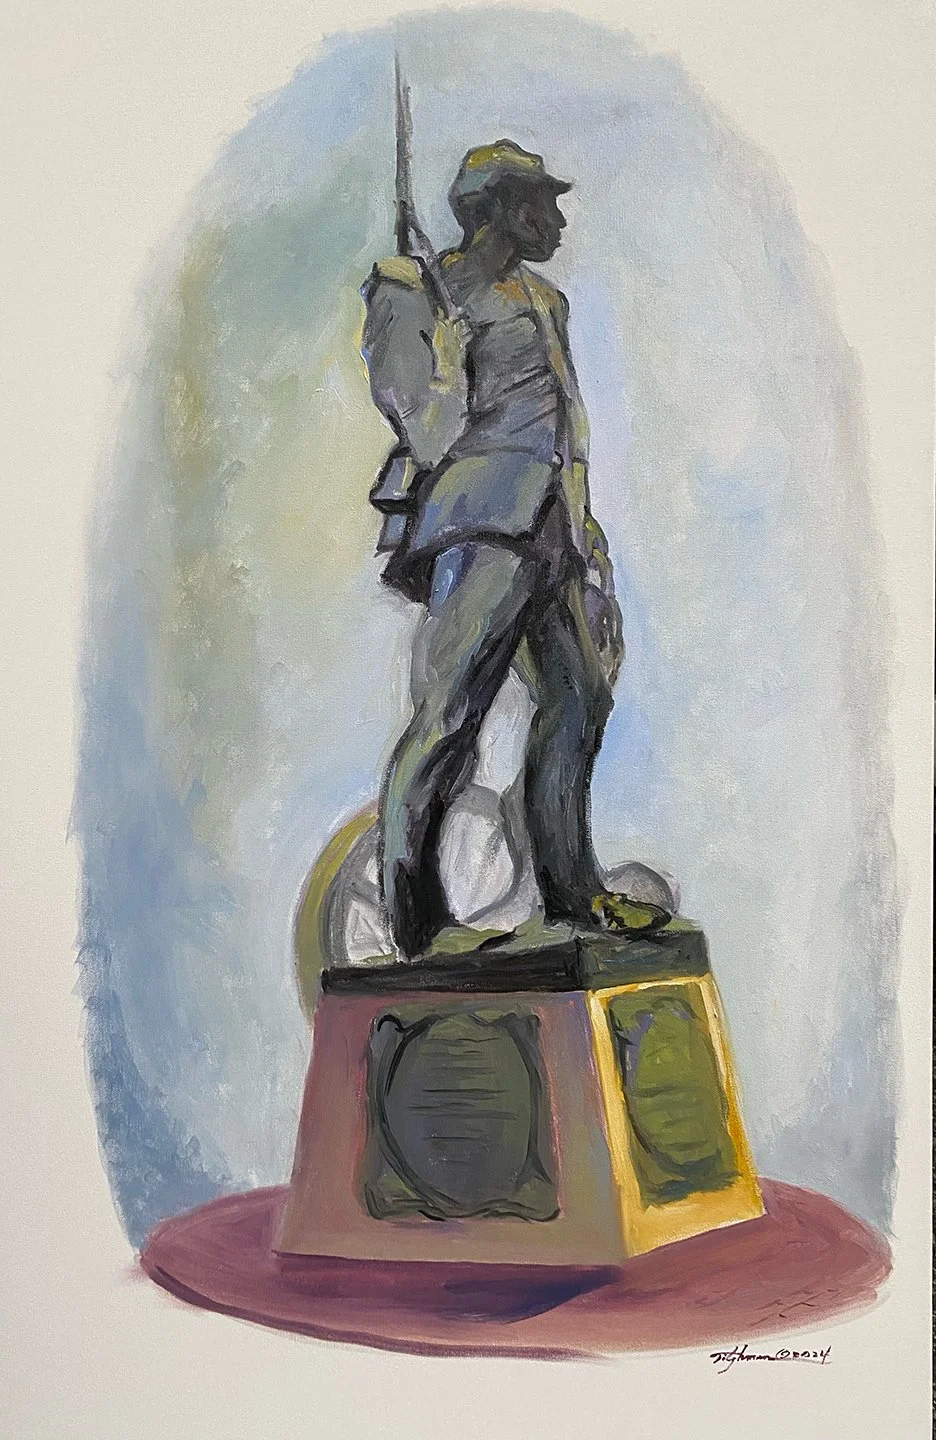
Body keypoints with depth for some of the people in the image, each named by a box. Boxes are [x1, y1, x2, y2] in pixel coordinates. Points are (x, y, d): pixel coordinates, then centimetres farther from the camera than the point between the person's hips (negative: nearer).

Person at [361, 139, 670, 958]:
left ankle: (570, 886, 22)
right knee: (449, 717, -10)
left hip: (551, 530, 9)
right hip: (484, 531, -9)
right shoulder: (424, 298, -3)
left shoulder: (543, 301, 22)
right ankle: (413, 914, -3)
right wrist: (449, 345, -22)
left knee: (580, 699, 10)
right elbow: (431, 436, -10)